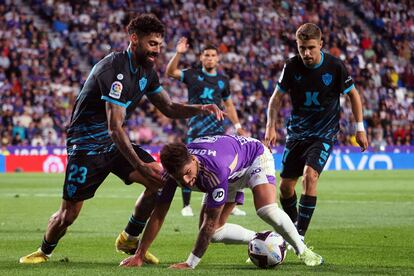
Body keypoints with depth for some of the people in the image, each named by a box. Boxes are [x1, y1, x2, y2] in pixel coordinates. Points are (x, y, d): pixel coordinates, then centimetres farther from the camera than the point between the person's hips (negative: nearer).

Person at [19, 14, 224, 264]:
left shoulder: (146, 72, 3)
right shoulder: (116, 69, -26)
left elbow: (170, 108, 12)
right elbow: (115, 129, -30)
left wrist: (201, 109, -8)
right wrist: (140, 166, -35)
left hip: (114, 141, 8)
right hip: (87, 144, -8)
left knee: (161, 179, -9)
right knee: (69, 214, -7)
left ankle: (129, 239, 7)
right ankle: (44, 252, 24)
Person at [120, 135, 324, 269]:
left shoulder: (214, 170, -47)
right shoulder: (174, 170, -30)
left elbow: (210, 221, -40)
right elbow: (158, 215, -22)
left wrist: (190, 263, -37)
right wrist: (139, 256, -24)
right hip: (232, 175, 6)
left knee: (267, 210, -33)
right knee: (213, 234, -6)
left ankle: (302, 250, -9)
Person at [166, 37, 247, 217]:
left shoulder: (223, 80, 13)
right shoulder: (192, 75, 3)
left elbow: (228, 105, 21)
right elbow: (171, 72, -11)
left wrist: (237, 126, 15)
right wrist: (178, 54, -24)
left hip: (217, 129, 3)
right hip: (196, 130, -3)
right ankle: (186, 206, 10)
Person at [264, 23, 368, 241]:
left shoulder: (335, 66, -14)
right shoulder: (292, 66, -9)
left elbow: (353, 94, 2)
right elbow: (277, 97, 3)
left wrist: (360, 128, 1)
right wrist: (271, 127, -8)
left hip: (324, 133, -3)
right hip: (297, 131, 3)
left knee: (309, 175, -25)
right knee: (285, 186, 4)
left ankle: (300, 234, -20)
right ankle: (291, 226, 30)